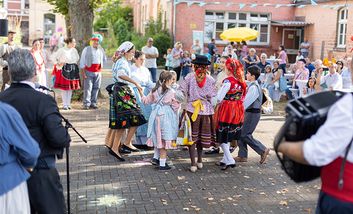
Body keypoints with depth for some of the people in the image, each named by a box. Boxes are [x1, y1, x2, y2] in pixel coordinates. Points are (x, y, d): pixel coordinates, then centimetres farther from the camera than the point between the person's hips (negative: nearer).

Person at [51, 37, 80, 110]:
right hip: (64, 69, -5)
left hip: (73, 70, 5)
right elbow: (53, 57, -4)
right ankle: (64, 105, 5)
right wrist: (57, 64, -4)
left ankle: (68, 104, 15)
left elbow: (77, 58, 25)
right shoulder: (62, 50, -8)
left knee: (71, 87, 7)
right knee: (64, 87, -3)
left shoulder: (74, 50, 9)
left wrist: (74, 65, 13)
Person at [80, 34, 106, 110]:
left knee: (96, 88, 5)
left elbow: (104, 59, 27)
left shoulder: (101, 50, 11)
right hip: (89, 72, -4)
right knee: (88, 88, -7)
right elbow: (82, 61, -2)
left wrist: (100, 66, 14)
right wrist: (83, 72, -9)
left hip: (98, 72, 4)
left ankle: (93, 103, 13)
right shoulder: (86, 49, 0)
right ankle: (86, 104, -4)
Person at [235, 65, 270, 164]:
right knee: (241, 133, 11)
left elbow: (247, 101, -23)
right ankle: (242, 155, 18)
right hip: (250, 112, 10)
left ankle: (263, 150, 4)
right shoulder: (252, 85, 12)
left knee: (245, 135, -5)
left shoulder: (254, 87, -19)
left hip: (253, 113, -10)